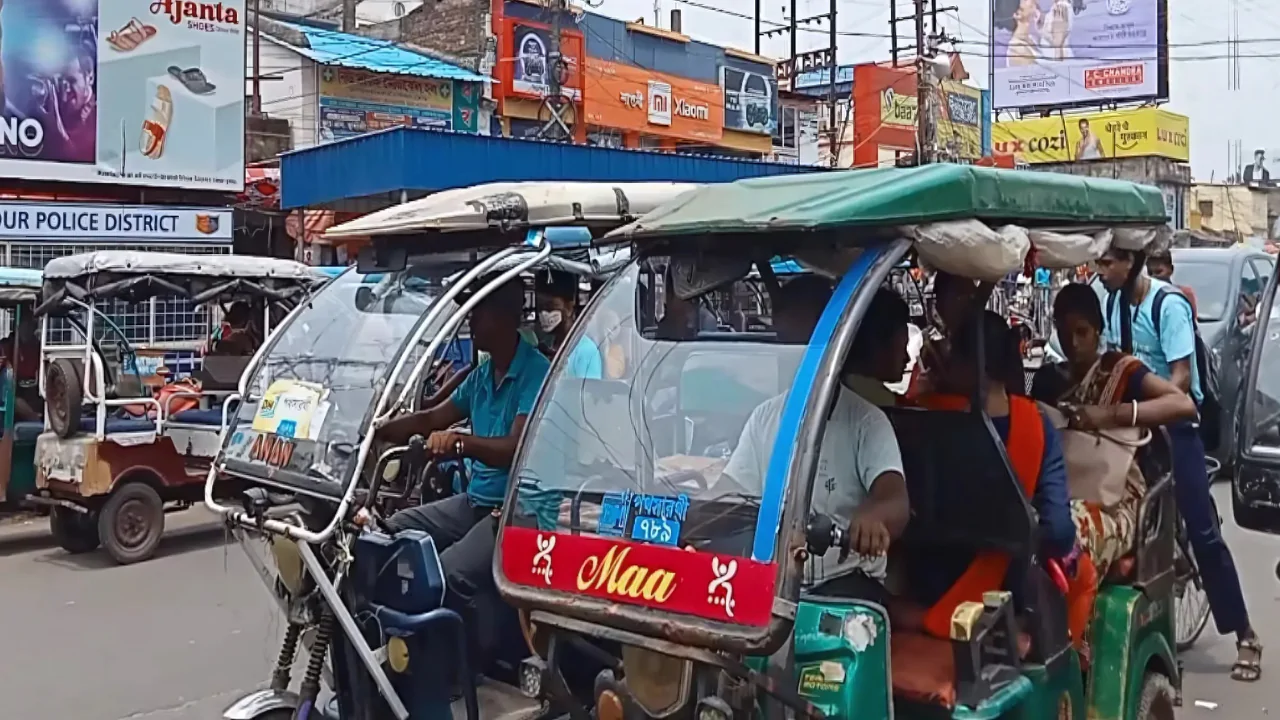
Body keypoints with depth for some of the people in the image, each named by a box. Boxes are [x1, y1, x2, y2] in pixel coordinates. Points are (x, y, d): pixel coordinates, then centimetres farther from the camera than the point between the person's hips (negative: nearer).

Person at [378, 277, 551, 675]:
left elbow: (518, 448, -25)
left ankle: (477, 664, -7)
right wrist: (374, 430, 5)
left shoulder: (536, 373, -14)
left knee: (450, 574, -29)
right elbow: (431, 420, 17)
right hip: (475, 500, 9)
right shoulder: (481, 375, 13)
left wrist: (460, 442, -39)